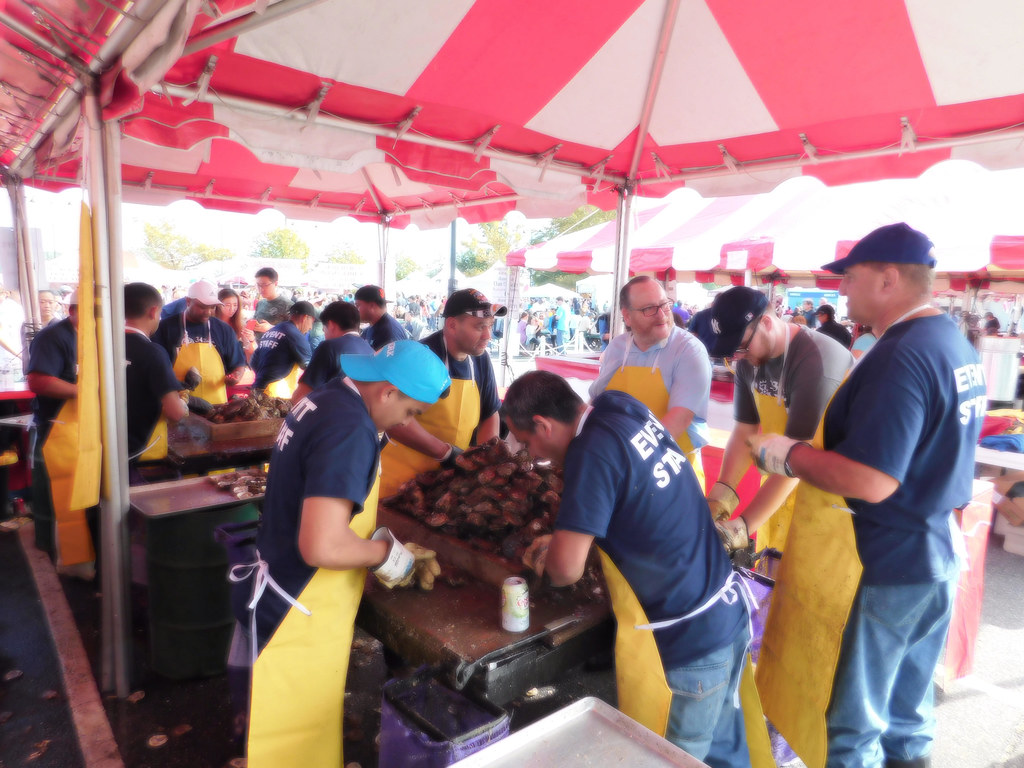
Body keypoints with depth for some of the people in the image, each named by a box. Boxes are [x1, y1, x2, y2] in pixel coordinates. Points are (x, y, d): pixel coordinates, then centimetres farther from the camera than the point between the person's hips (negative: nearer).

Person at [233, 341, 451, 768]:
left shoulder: (324, 400, 2)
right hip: (295, 619, -9)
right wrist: (388, 552, -16)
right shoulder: (350, 430, -28)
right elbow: (322, 546, -35)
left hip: (279, 596, 9)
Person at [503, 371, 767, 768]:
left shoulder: (592, 452, -23)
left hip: (687, 644, -8)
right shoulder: (620, 405, 0)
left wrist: (547, 556, -1)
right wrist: (564, 538, 10)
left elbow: (566, 570, -24)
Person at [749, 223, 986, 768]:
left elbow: (871, 481, -32)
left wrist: (787, 455, -18)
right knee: (907, 711, 24)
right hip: (939, 553, 9)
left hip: (889, 564, -9)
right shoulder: (955, 344, 6)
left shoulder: (900, 356, -25)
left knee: (855, 723, 9)